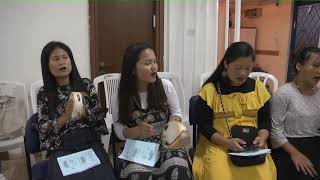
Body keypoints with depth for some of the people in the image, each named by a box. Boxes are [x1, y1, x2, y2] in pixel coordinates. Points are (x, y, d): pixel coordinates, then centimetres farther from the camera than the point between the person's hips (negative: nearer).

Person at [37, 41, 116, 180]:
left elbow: (99, 117, 4)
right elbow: (43, 130, -1)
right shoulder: (44, 94, 5)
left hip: (91, 144, 1)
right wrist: (66, 115, -15)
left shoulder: (86, 85, 6)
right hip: (61, 150, 0)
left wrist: (83, 109, -14)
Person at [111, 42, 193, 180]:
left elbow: (176, 112, 7)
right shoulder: (118, 98, -6)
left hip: (167, 144, 1)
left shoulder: (166, 86, -4)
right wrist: (138, 130, -21)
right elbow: (119, 131, -1)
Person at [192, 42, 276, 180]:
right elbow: (204, 125, -4)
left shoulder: (258, 88, 8)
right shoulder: (210, 90, -2)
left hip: (251, 145, 3)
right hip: (217, 144, -2)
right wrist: (227, 142, -18)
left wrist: (262, 137, -10)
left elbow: (265, 121, 12)